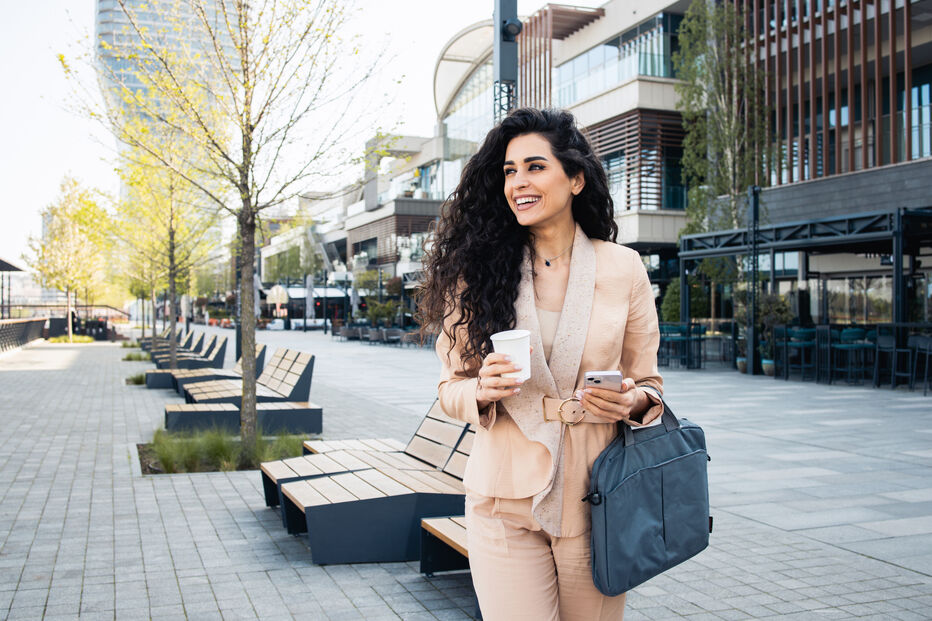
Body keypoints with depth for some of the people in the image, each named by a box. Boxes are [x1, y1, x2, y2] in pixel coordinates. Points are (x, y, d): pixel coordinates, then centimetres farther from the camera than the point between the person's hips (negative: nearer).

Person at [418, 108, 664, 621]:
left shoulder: (623, 269, 1)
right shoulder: (480, 271, 0)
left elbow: (648, 382, 9)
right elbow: (450, 388, 4)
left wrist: (632, 401, -13)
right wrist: (482, 390, -17)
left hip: (596, 502, 1)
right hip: (505, 505, -1)